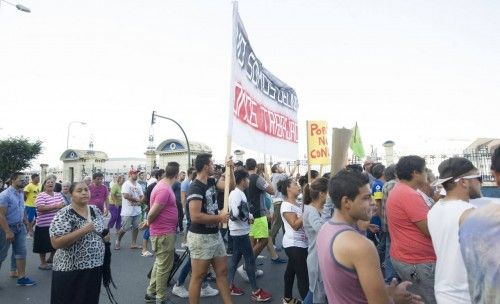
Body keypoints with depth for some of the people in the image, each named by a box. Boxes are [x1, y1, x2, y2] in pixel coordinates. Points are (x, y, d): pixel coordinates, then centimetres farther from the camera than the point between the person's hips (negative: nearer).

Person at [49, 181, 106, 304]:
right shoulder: (63, 215, -14)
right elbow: (56, 243, -22)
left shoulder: (96, 210, 4)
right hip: (71, 271, -5)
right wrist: (82, 231, -27)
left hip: (95, 267, 5)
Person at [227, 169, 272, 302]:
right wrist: (249, 217, -12)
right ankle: (255, 291, 6)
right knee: (250, 260, -3)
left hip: (239, 231, 10)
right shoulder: (237, 194, -21)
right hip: (240, 232, -10)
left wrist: (248, 216, -1)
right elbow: (236, 213, -28)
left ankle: (230, 286, 25)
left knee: (236, 258, 16)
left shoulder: (238, 193, 10)